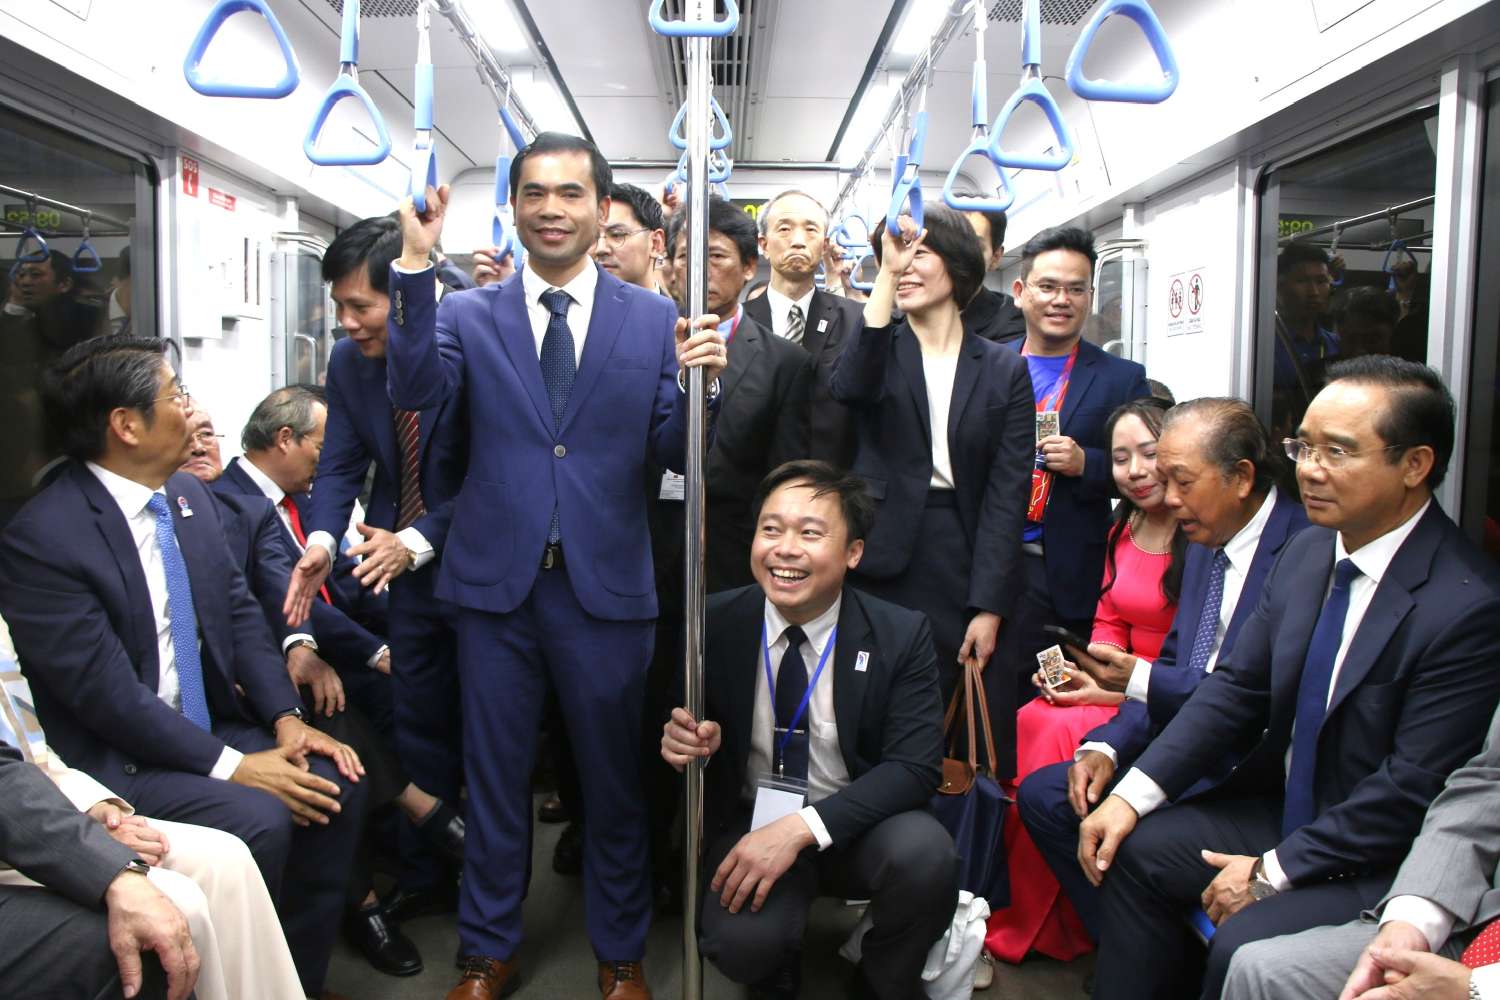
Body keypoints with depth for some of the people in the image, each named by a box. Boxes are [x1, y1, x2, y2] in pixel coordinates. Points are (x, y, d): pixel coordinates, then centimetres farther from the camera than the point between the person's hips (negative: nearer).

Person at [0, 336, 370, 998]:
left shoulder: (189, 495, 4)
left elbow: (239, 610, 8)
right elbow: (106, 692, -21)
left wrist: (286, 718, -5)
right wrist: (231, 766, -20)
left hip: (212, 724, 7)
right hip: (117, 758, -7)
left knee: (337, 783, -9)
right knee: (259, 821, -26)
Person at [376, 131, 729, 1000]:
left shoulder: (653, 318, 3)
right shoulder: (468, 314, 4)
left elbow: (677, 451, -2)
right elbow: (416, 388, -15)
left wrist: (699, 381, -22)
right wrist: (416, 266, -23)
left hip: (606, 585, 0)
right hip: (497, 580, 1)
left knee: (615, 778, 12)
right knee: (495, 775, 15)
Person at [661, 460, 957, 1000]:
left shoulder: (902, 635, -10)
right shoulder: (715, 622, -7)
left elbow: (915, 767, -15)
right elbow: (688, 726, 8)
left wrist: (802, 827, -27)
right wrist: (691, 739, -19)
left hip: (857, 825, 0)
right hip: (751, 823, 0)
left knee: (925, 852, -32)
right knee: (742, 942, -30)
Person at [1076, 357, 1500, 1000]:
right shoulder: (1308, 552, 0)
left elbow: (1413, 792, -23)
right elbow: (1238, 688, 2)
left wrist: (1273, 872, -17)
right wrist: (1133, 794, -7)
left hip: (1386, 860, -7)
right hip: (1285, 810, 8)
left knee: (1243, 947, -25)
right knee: (1135, 850, 0)